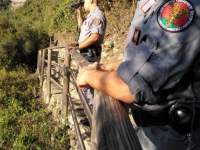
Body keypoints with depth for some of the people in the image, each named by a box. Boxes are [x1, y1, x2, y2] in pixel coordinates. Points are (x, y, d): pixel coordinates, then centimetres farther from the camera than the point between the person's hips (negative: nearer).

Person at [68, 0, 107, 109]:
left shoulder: (97, 15, -15)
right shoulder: (92, 15, 17)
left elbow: (95, 36, -25)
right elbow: (82, 26, 33)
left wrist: (78, 46, -21)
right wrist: (79, 11, 22)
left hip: (90, 54, -11)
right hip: (86, 53, 11)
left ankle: (91, 109, 1)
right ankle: (89, 106, 30)